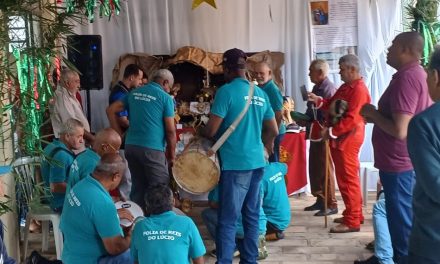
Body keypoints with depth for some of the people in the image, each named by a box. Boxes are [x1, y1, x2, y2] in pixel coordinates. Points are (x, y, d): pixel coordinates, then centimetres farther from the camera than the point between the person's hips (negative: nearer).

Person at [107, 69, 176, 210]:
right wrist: (171, 154, 5)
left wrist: (119, 134, 13)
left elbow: (111, 110, 12)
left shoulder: (134, 93, 13)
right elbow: (170, 130, -6)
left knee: (138, 188, 16)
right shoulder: (165, 98, -4)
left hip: (131, 146, 6)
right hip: (152, 149, -6)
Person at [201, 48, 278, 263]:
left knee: (228, 219, -3)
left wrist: (199, 133, 9)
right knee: (252, 216, 13)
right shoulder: (260, 93, 9)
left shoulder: (226, 91, -10)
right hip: (257, 162, 7)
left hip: (235, 164, -7)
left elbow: (211, 130, -12)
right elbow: (273, 131, 15)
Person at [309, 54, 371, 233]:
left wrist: (330, 131, -20)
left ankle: (352, 222, 1)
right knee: (344, 178, 16)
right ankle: (354, 215, 26)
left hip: (347, 139, -10)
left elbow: (351, 119, -23)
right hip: (339, 138, 10)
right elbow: (332, 105, 20)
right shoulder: (345, 87, 17)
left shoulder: (359, 90, -16)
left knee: (348, 180, -5)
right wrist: (319, 101, 3)